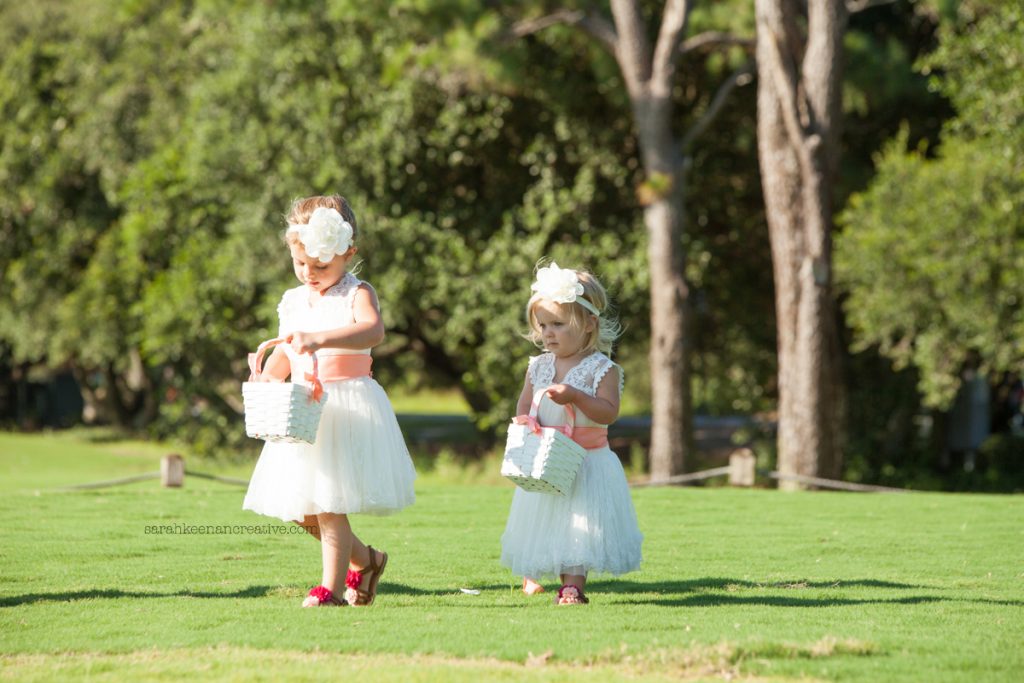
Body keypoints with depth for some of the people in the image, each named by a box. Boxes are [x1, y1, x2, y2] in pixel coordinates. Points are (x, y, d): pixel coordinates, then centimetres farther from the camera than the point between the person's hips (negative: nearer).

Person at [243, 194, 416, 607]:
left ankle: (332, 586, 1)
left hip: (345, 408, -7)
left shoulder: (355, 295, -7)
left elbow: (373, 331, -28)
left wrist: (320, 339, -41)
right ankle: (364, 560, 29)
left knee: (329, 504, -9)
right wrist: (266, 376, -3)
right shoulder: (293, 302, 14)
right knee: (302, 511, 9)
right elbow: (284, 353, 20)